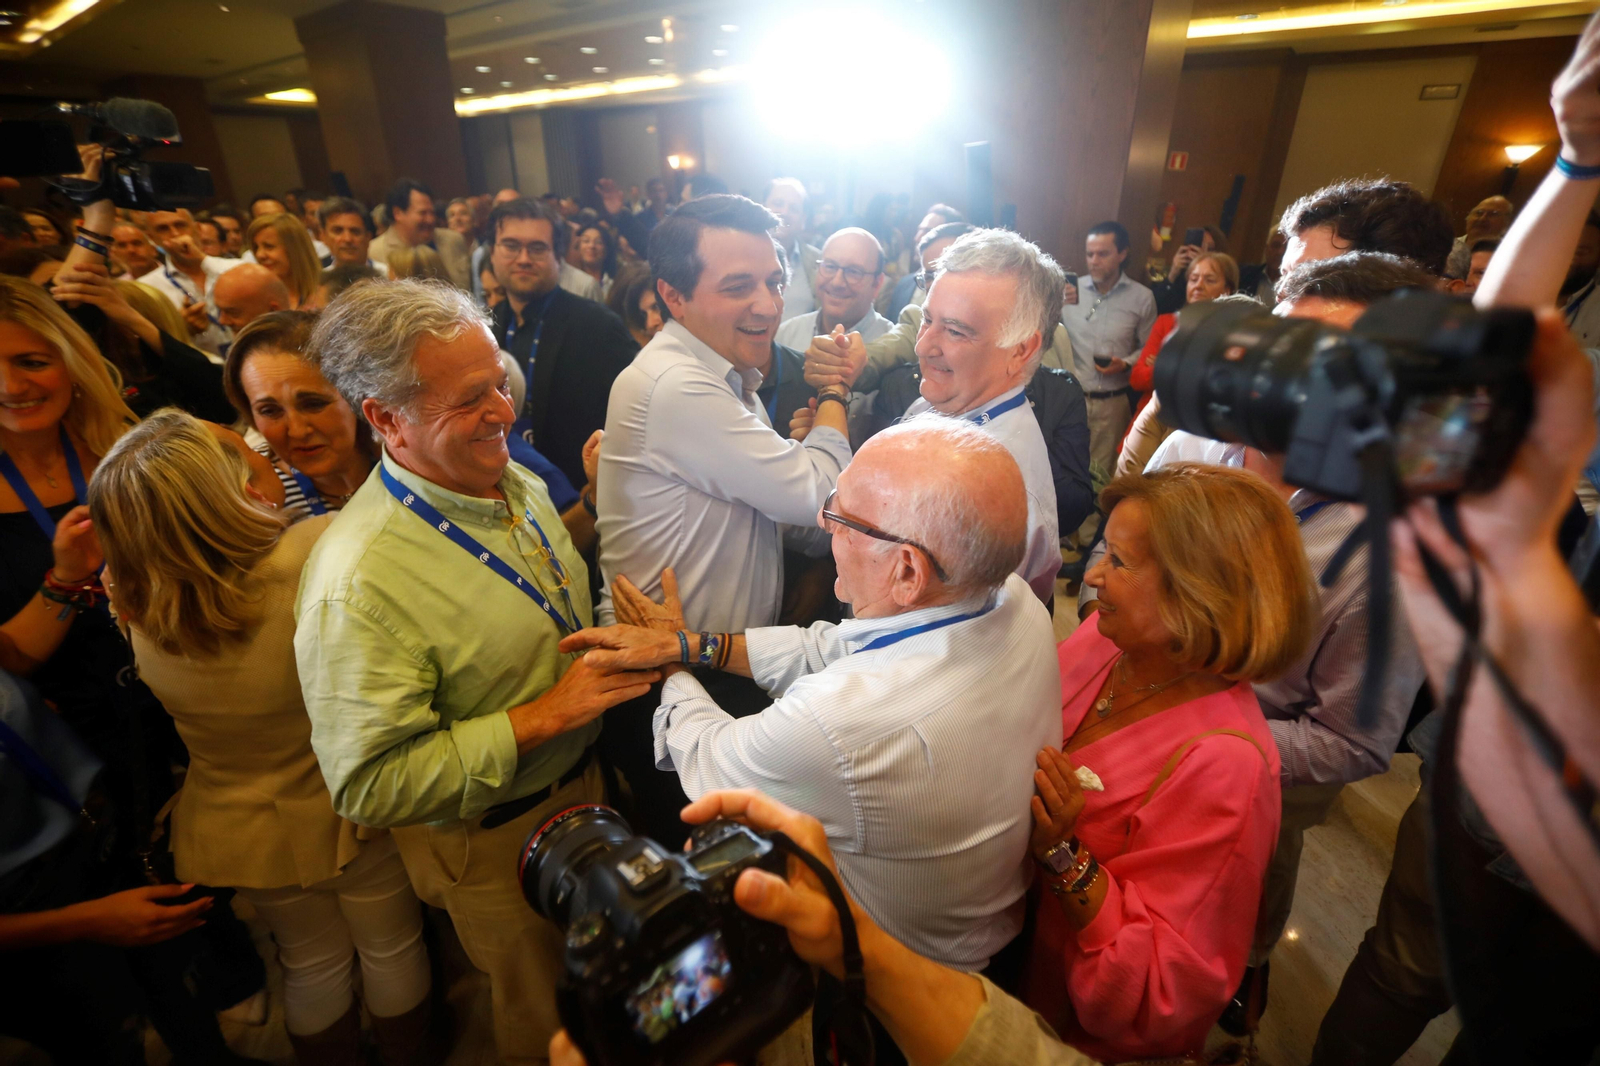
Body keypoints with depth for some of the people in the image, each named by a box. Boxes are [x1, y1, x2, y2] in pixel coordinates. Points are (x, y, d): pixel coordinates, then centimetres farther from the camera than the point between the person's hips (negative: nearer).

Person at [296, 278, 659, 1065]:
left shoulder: (522, 486, -5)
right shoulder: (357, 582, -30)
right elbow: (369, 786, -27)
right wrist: (546, 714, -28)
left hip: (582, 784, 7)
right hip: (492, 844, -6)